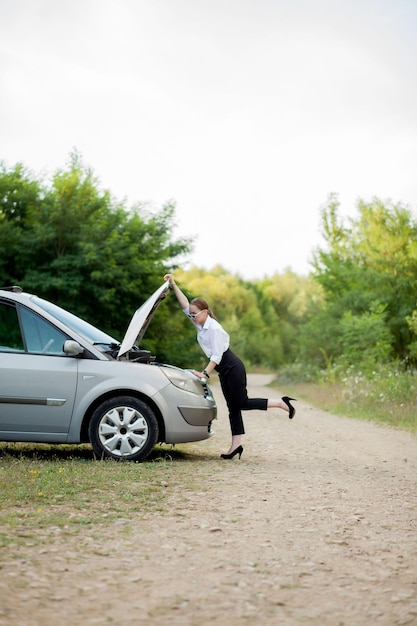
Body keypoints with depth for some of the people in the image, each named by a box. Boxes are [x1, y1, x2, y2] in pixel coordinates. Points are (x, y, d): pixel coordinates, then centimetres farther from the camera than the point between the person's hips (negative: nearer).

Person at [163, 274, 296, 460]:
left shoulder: (213, 328, -19)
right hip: (224, 371, 9)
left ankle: (281, 403, 1)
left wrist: (205, 373, -27)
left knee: (242, 403, -6)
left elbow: (217, 355, -22)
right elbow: (185, 305, 9)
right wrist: (173, 285, 5)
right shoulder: (201, 324, 6)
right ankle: (236, 445, 5)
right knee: (233, 407, 6)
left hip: (233, 368, -9)